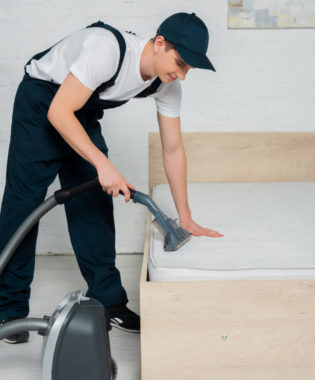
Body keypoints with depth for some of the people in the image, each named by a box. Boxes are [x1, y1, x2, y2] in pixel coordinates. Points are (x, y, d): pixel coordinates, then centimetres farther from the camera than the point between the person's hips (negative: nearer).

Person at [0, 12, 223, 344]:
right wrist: (103, 165, -37)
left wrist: (186, 219, -4)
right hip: (41, 105, -6)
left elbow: (173, 150, -5)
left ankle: (108, 300, 13)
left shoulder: (168, 85, -12)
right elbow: (59, 113, -33)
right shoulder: (107, 49, -35)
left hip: (83, 115, 7)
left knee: (94, 204, 3)